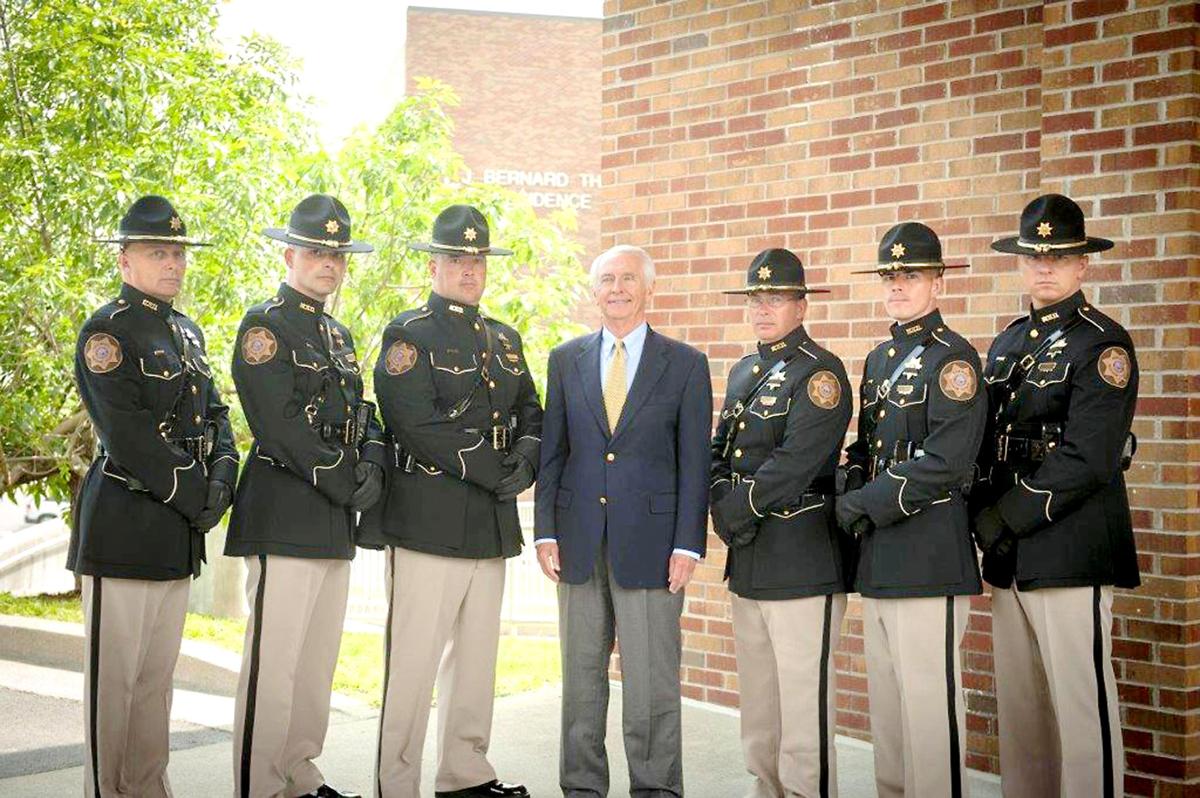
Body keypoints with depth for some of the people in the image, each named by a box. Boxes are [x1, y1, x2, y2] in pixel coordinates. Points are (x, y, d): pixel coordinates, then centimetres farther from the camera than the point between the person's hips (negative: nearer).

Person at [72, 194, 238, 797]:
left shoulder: (187, 332, 16)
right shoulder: (107, 331, -10)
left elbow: (215, 415, 17)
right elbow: (127, 436, -17)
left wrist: (220, 481, -2)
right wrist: (195, 499, -14)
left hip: (180, 533, 8)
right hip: (123, 529, -8)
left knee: (157, 676, 14)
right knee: (114, 678, -1)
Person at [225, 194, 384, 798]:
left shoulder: (337, 334, 20)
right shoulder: (265, 324, -7)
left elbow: (361, 412, 19)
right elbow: (280, 425, -16)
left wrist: (371, 465, -2)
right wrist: (346, 486, -13)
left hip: (335, 521, 9)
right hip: (284, 516, -9)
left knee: (319, 660, 13)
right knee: (273, 663, -7)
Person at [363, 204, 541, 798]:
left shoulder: (504, 340, 18)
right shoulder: (408, 335, -4)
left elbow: (531, 414, 19)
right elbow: (419, 426, -15)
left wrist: (525, 459, -3)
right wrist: (494, 473, -15)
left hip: (493, 526, 7)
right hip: (428, 522, -7)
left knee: (477, 658, 14)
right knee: (414, 663, -5)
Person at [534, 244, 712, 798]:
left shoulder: (685, 365, 3)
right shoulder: (566, 361, 10)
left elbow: (694, 462, 0)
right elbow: (551, 452, 10)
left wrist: (688, 545, -7)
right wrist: (545, 532, 2)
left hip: (649, 541, -3)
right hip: (579, 543, 3)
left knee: (652, 683, -1)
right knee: (581, 676, 10)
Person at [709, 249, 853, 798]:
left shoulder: (820, 372, -10)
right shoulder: (743, 372, 16)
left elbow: (795, 464, -19)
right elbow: (719, 452, 15)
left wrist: (736, 511, -13)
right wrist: (725, 510, -4)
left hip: (803, 561, -8)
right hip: (747, 561, 8)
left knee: (804, 706, -5)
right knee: (757, 700, 17)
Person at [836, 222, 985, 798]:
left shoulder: (952, 357, -9)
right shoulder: (880, 359, 17)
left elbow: (946, 462, -19)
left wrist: (864, 506, -15)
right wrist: (852, 501, 3)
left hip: (929, 555, -9)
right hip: (878, 556, 9)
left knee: (928, 702, -5)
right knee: (885, 703, 15)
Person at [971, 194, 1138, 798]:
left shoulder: (1102, 343, -8)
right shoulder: (1008, 344, 15)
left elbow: (1086, 459, -17)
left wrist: (1004, 520, -14)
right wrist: (985, 518, 1)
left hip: (1071, 555, -8)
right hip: (1009, 555, 8)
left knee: (1081, 709, -2)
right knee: (1018, 705, 15)